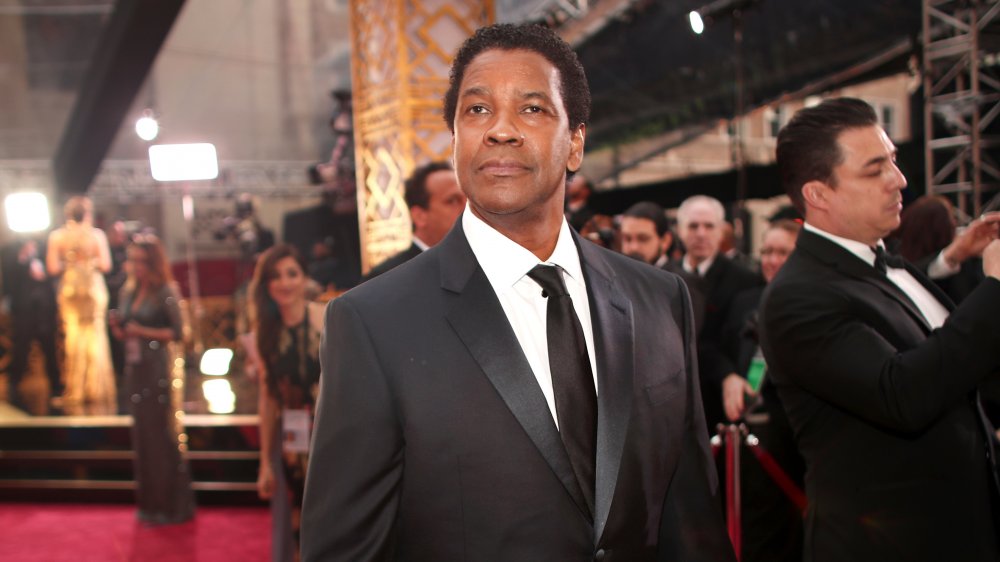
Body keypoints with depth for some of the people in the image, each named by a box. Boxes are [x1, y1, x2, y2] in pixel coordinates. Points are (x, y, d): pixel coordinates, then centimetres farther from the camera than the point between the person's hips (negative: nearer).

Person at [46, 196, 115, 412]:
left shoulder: (57, 236, -3)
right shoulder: (97, 234, -8)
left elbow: (53, 268, -6)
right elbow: (105, 265, -11)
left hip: (69, 290, 1)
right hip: (94, 289, -1)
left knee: (72, 336, 8)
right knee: (96, 337, 6)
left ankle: (75, 391, 10)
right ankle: (97, 389, 7)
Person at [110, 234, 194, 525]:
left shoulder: (166, 293, -9)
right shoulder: (127, 292, 10)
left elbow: (178, 332, -12)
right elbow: (123, 334, 14)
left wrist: (144, 332, -19)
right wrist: (117, 326, -7)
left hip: (160, 368, -7)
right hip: (135, 368, 7)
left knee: (163, 433, -1)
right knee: (141, 433, 11)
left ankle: (170, 504, 9)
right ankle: (149, 502, 21)